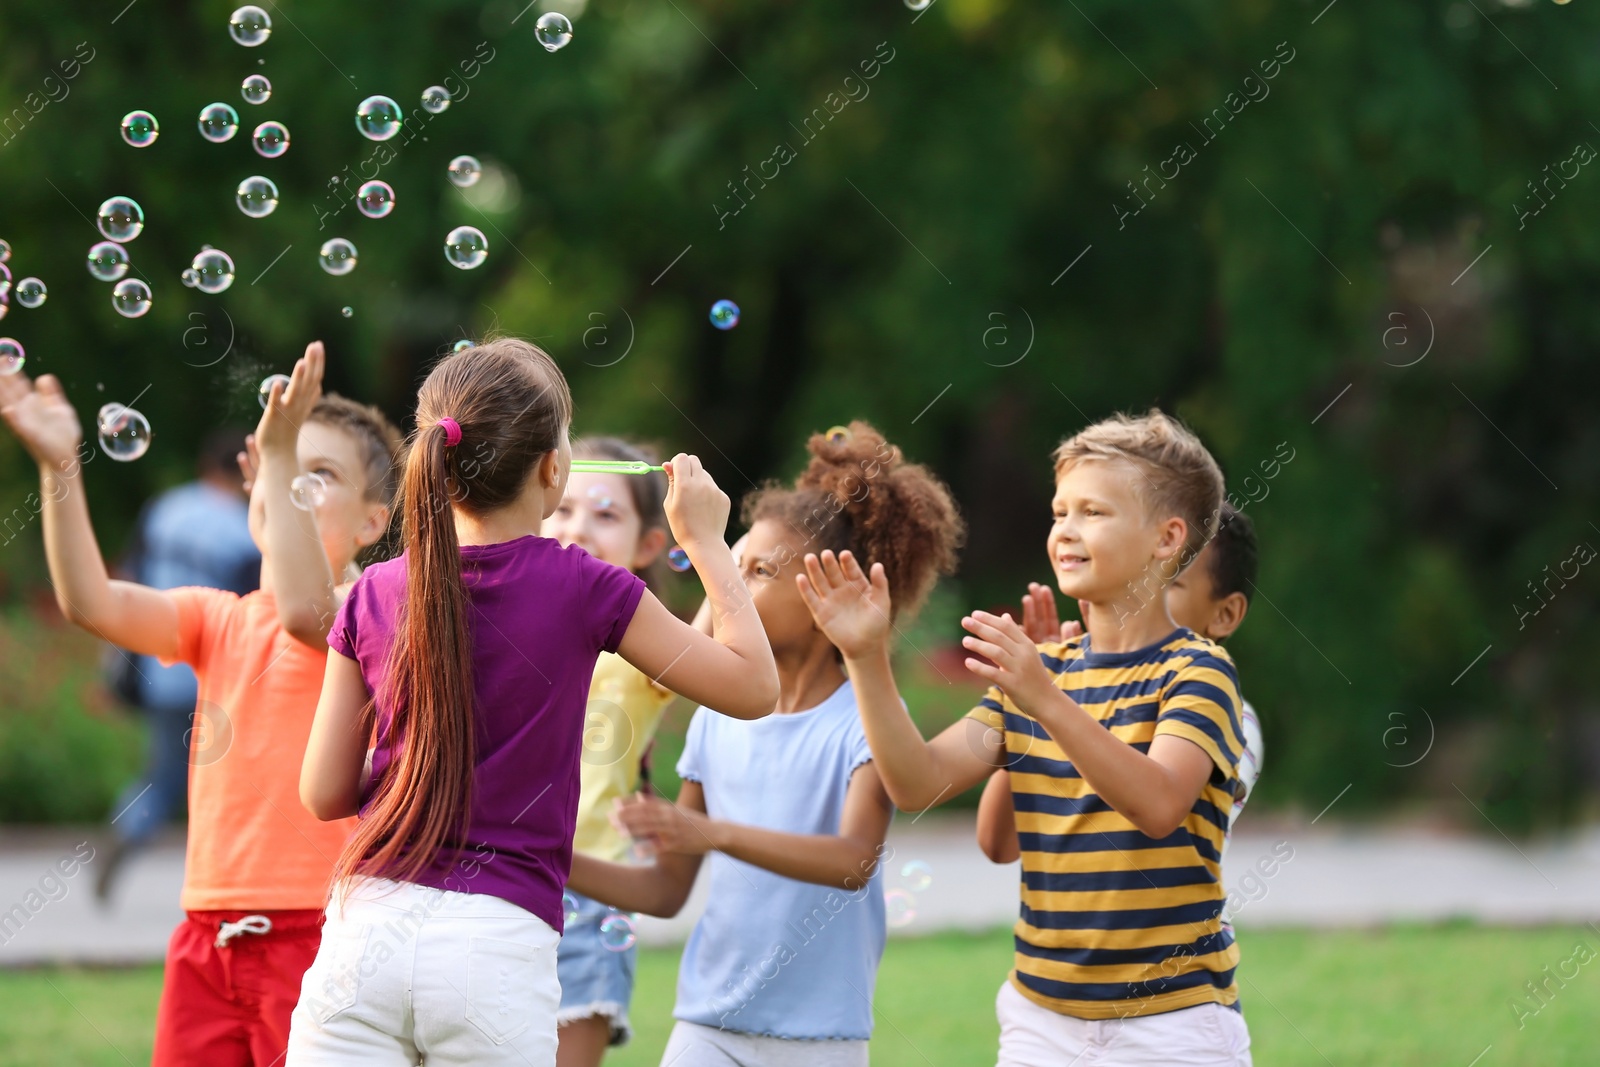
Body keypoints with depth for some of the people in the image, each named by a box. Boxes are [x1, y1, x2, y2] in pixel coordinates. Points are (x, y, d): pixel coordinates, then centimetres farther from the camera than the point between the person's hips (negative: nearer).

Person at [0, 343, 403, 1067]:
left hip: (314, 933, -6)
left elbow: (302, 611, -28)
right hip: (208, 935, 6)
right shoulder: (219, 620, 12)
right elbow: (91, 603, -2)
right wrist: (59, 468, -14)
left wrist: (283, 452, -29)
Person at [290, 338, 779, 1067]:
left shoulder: (376, 595, 6)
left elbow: (324, 794, 10)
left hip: (366, 926, 2)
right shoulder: (582, 590, -3)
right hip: (499, 947, -2)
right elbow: (753, 686, 6)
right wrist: (705, 540, 17)